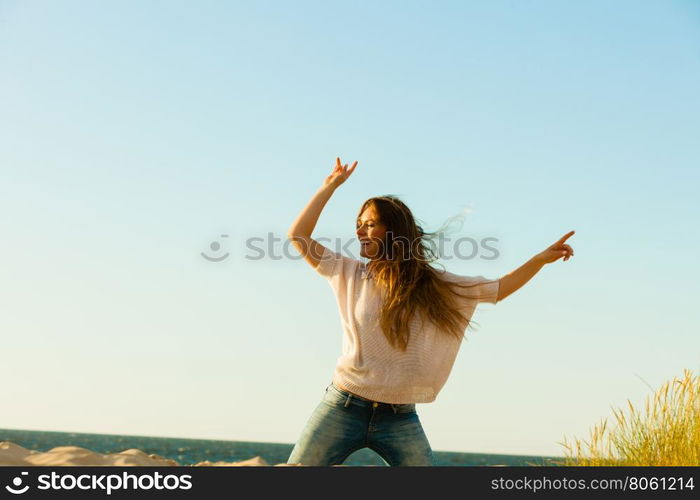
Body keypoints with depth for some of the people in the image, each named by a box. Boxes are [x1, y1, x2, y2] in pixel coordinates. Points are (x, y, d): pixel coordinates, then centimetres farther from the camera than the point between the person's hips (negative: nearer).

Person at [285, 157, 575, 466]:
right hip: (343, 407, 0)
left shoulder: (435, 285, 3)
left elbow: (498, 290, 10)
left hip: (401, 418, 0)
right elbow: (298, 236, 1)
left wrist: (542, 259, 3)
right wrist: (330, 186, 4)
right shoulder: (350, 274, 3)